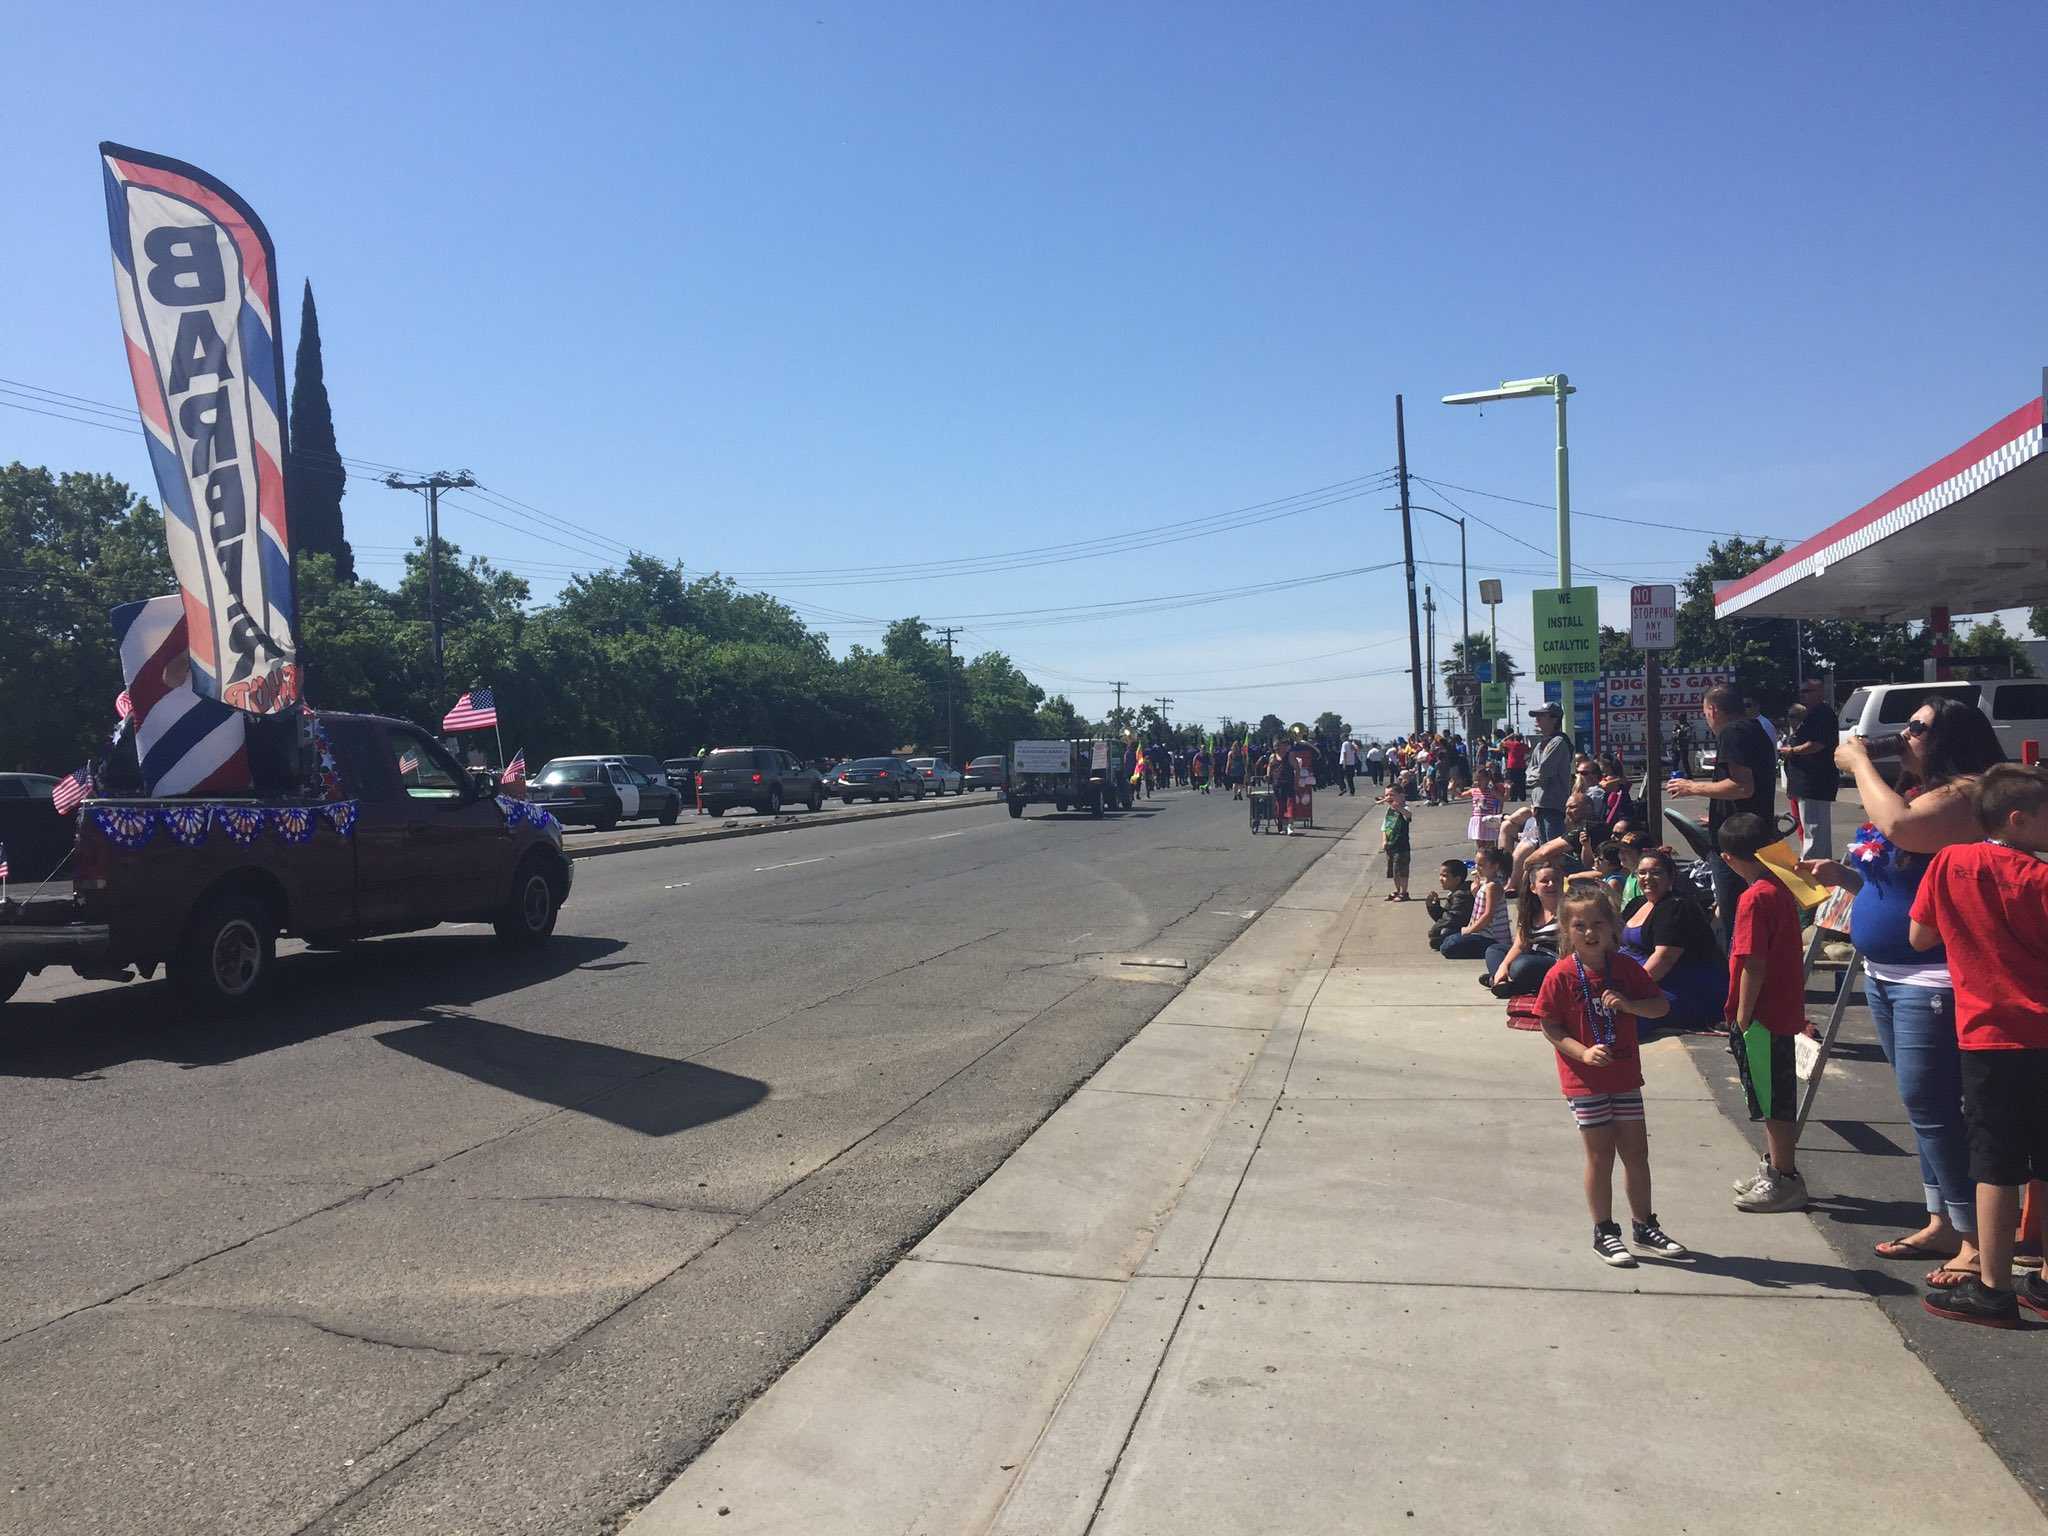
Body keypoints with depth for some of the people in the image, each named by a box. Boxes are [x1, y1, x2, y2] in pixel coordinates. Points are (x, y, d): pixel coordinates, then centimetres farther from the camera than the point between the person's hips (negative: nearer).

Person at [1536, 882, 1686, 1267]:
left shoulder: (1625, 968, -1)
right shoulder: (1560, 975, -13)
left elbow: (1661, 1006, 1)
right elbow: (1549, 1026, -10)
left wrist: (1628, 1004, -18)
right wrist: (1583, 1052, -23)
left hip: (1625, 1075, 4)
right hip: (1585, 1079, -4)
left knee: (1636, 1152, 12)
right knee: (1600, 1155, 2)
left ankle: (1644, 1227, 29)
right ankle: (1604, 1232, 17)